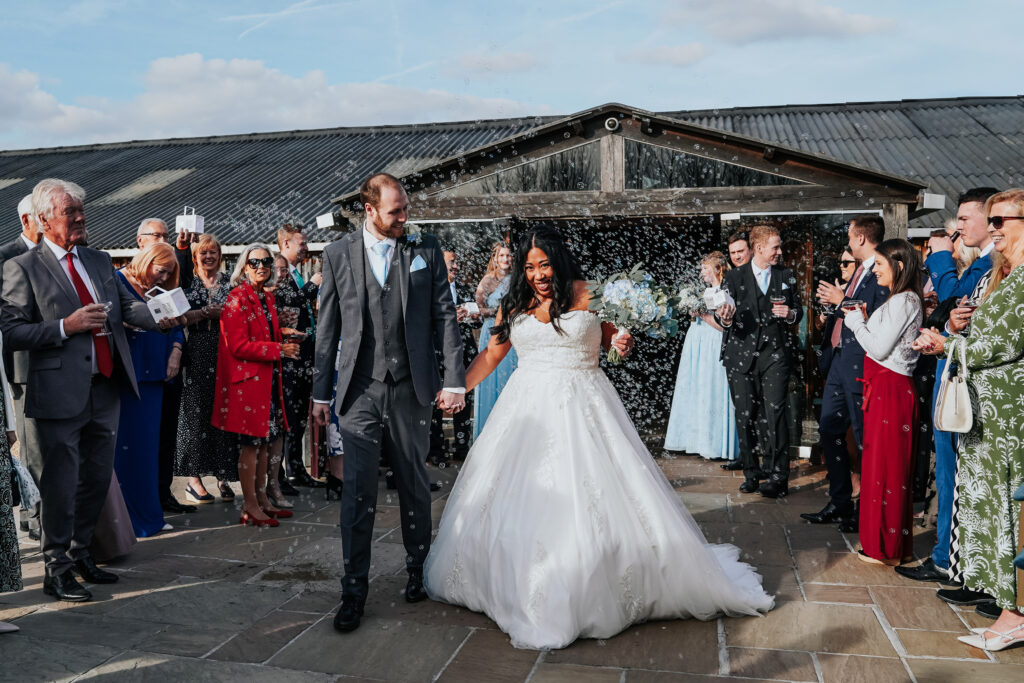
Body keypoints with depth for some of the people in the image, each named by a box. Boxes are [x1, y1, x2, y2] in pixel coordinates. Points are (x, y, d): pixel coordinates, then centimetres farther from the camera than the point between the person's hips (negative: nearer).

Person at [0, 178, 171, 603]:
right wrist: (66, 326, -18)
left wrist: (160, 317, -9)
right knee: (61, 483, 2)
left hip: (105, 389, 6)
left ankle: (79, 553, 33)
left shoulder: (100, 261, 15)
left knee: (98, 478, 15)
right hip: (60, 393, -6)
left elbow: (127, 305, 9)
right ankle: (56, 570, 17)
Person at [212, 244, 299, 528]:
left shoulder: (267, 297, 15)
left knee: (267, 439, 12)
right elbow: (239, 346, -19)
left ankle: (261, 499, 23)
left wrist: (282, 333, 7)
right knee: (251, 443, -3)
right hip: (248, 379, -8)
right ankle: (249, 507, 6)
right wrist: (279, 349, -19)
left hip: (268, 378, 9)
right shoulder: (237, 300, -12)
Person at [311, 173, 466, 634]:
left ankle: (419, 570, 33)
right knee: (357, 493, -1)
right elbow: (327, 327, 6)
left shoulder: (425, 250, 4)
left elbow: (445, 316, 2)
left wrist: (455, 380, -5)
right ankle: (354, 591, 11)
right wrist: (320, 391, 5)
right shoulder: (338, 254, 4)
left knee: (414, 486, 13)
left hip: (411, 389, 1)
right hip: (360, 390, 0)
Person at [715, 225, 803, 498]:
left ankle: (778, 477, -3)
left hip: (775, 353, 0)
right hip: (741, 354, 0)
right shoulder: (734, 277, 6)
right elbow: (721, 314, 1)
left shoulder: (786, 276, 13)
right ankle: (751, 473, 16)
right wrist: (725, 318, -23)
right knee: (745, 415, 3)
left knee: (774, 412, -9)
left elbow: (798, 310, 18)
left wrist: (790, 314, -5)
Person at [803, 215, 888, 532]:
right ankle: (840, 504, 23)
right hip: (839, 360, 10)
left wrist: (842, 301, -14)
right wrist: (834, 303, 5)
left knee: (864, 438, -1)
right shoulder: (858, 272, 17)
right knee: (829, 430, 13)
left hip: (859, 364, -10)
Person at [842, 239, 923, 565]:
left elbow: (879, 348, -17)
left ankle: (887, 549, 7)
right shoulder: (899, 300, 16)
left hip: (891, 390, -10)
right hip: (883, 388, 10)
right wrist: (864, 320, 8)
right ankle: (891, 543, 24)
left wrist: (856, 320, -7)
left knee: (886, 466, -2)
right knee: (879, 463, 14)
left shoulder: (903, 301, -14)